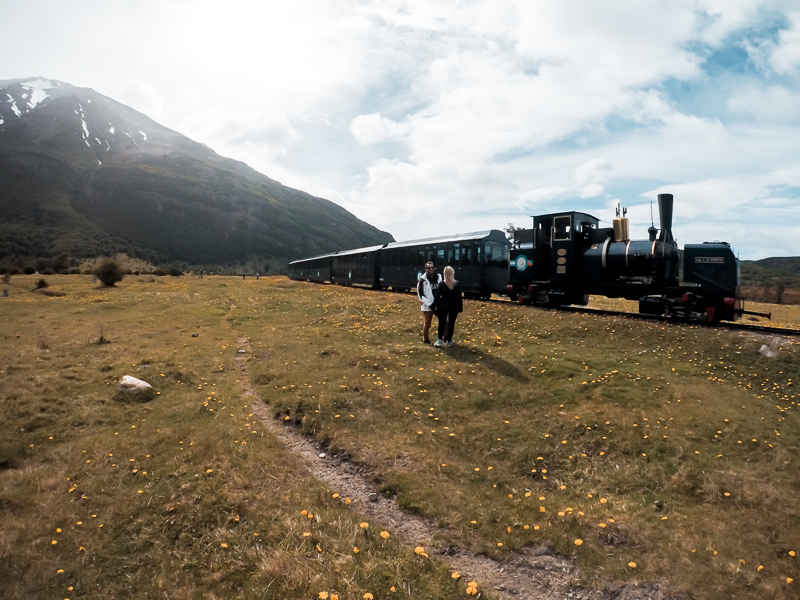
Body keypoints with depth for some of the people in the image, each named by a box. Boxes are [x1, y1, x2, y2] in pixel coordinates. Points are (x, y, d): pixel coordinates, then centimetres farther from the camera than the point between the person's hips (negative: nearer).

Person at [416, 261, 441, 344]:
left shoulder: (439, 277, 5)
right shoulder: (423, 280, -9)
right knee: (427, 323, 4)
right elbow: (420, 295, -10)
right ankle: (425, 339, 20)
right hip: (427, 306, -5)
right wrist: (429, 304, -16)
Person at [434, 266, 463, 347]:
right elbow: (459, 297, -3)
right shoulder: (457, 284, -5)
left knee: (441, 323, 9)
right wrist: (460, 307, 4)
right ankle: (449, 341, 11)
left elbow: (437, 297, -3)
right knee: (451, 324, 7)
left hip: (443, 307, 0)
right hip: (454, 307, 0)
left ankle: (440, 340, 4)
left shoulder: (441, 285, -5)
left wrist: (437, 307, 6)